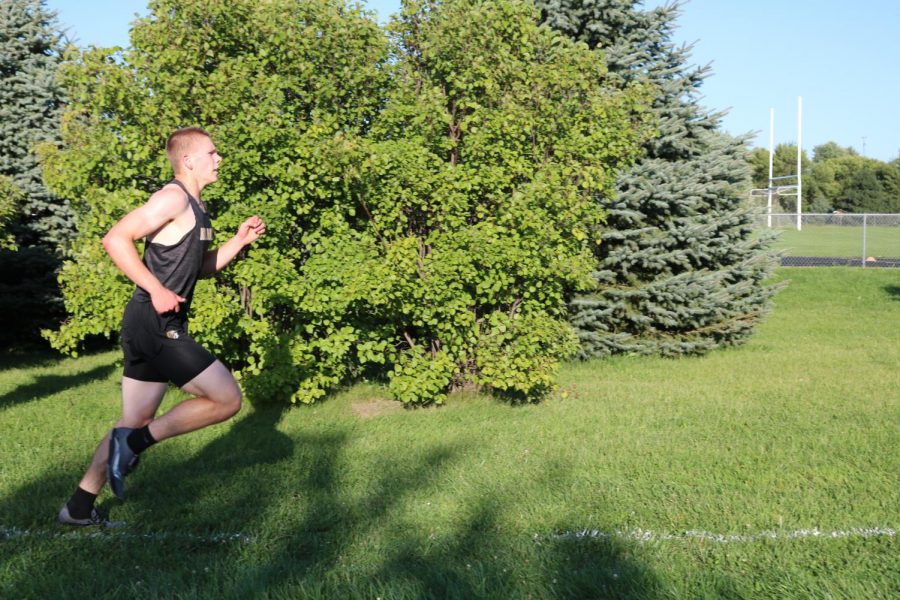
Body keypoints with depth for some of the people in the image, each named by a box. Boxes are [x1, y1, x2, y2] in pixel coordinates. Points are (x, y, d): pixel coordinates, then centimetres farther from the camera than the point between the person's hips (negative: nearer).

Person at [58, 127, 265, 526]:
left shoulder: (195, 208, 18)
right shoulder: (173, 198, -12)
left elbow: (200, 268, 28)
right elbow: (115, 239, -21)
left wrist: (239, 241, 14)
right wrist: (156, 290, -22)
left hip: (158, 328, 10)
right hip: (155, 327, -10)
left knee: (135, 424, 14)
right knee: (227, 399, -8)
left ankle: (79, 507, 22)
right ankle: (137, 442, -2)